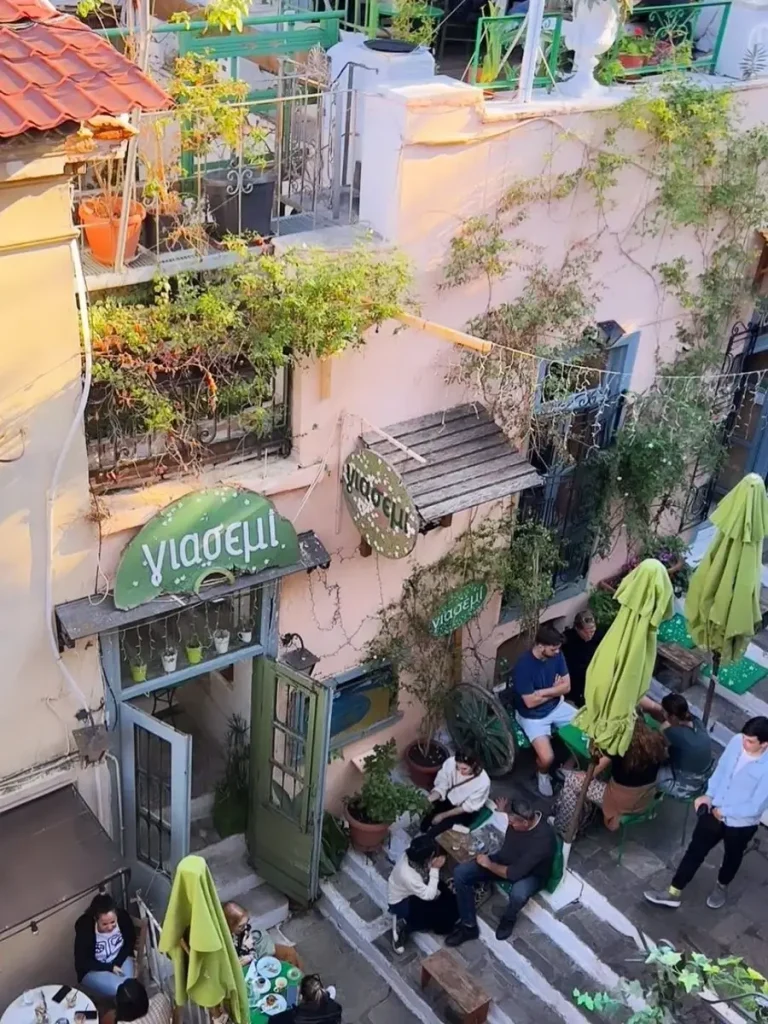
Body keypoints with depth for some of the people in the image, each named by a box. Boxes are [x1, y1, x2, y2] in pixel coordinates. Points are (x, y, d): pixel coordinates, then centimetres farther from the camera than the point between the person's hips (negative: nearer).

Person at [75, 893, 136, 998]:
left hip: (120, 959, 3)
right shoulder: (84, 927, -29)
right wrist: (110, 968, -21)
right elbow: (82, 962, -18)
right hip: (93, 969, -3)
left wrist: (117, 963, -14)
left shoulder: (123, 916, -20)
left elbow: (131, 942, -2)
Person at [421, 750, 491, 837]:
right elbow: (441, 786, -13)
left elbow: (468, 807, -19)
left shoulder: (483, 782, -33)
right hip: (448, 800, 3)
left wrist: (443, 815, -17)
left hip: (466, 812, -3)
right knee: (423, 826, -6)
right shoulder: (450, 763, -27)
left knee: (433, 832, -15)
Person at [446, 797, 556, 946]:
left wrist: (489, 864, -22)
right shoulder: (521, 817, -18)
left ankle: (508, 918, -4)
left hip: (532, 874, -6)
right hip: (505, 860, 6)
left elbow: (515, 873, -33)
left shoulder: (542, 839, -38)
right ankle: (469, 926, 2)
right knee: (460, 873, -13)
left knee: (518, 893, -42)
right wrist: (503, 811, -2)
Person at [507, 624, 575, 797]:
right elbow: (530, 702, -25)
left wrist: (543, 692, -19)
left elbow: (567, 686, -4)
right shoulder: (523, 665, -29)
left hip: (556, 706, 6)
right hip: (532, 716, -6)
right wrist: (555, 689, -12)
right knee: (547, 758, -23)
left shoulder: (556, 655, -9)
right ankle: (543, 774, 15)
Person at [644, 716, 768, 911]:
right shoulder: (737, 742, -15)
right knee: (696, 849, 11)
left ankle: (722, 886, 54)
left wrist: (724, 812, -14)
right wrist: (709, 795, -2)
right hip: (715, 810, 4)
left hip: (741, 823, -4)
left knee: (732, 857, 23)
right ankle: (674, 893, 24)